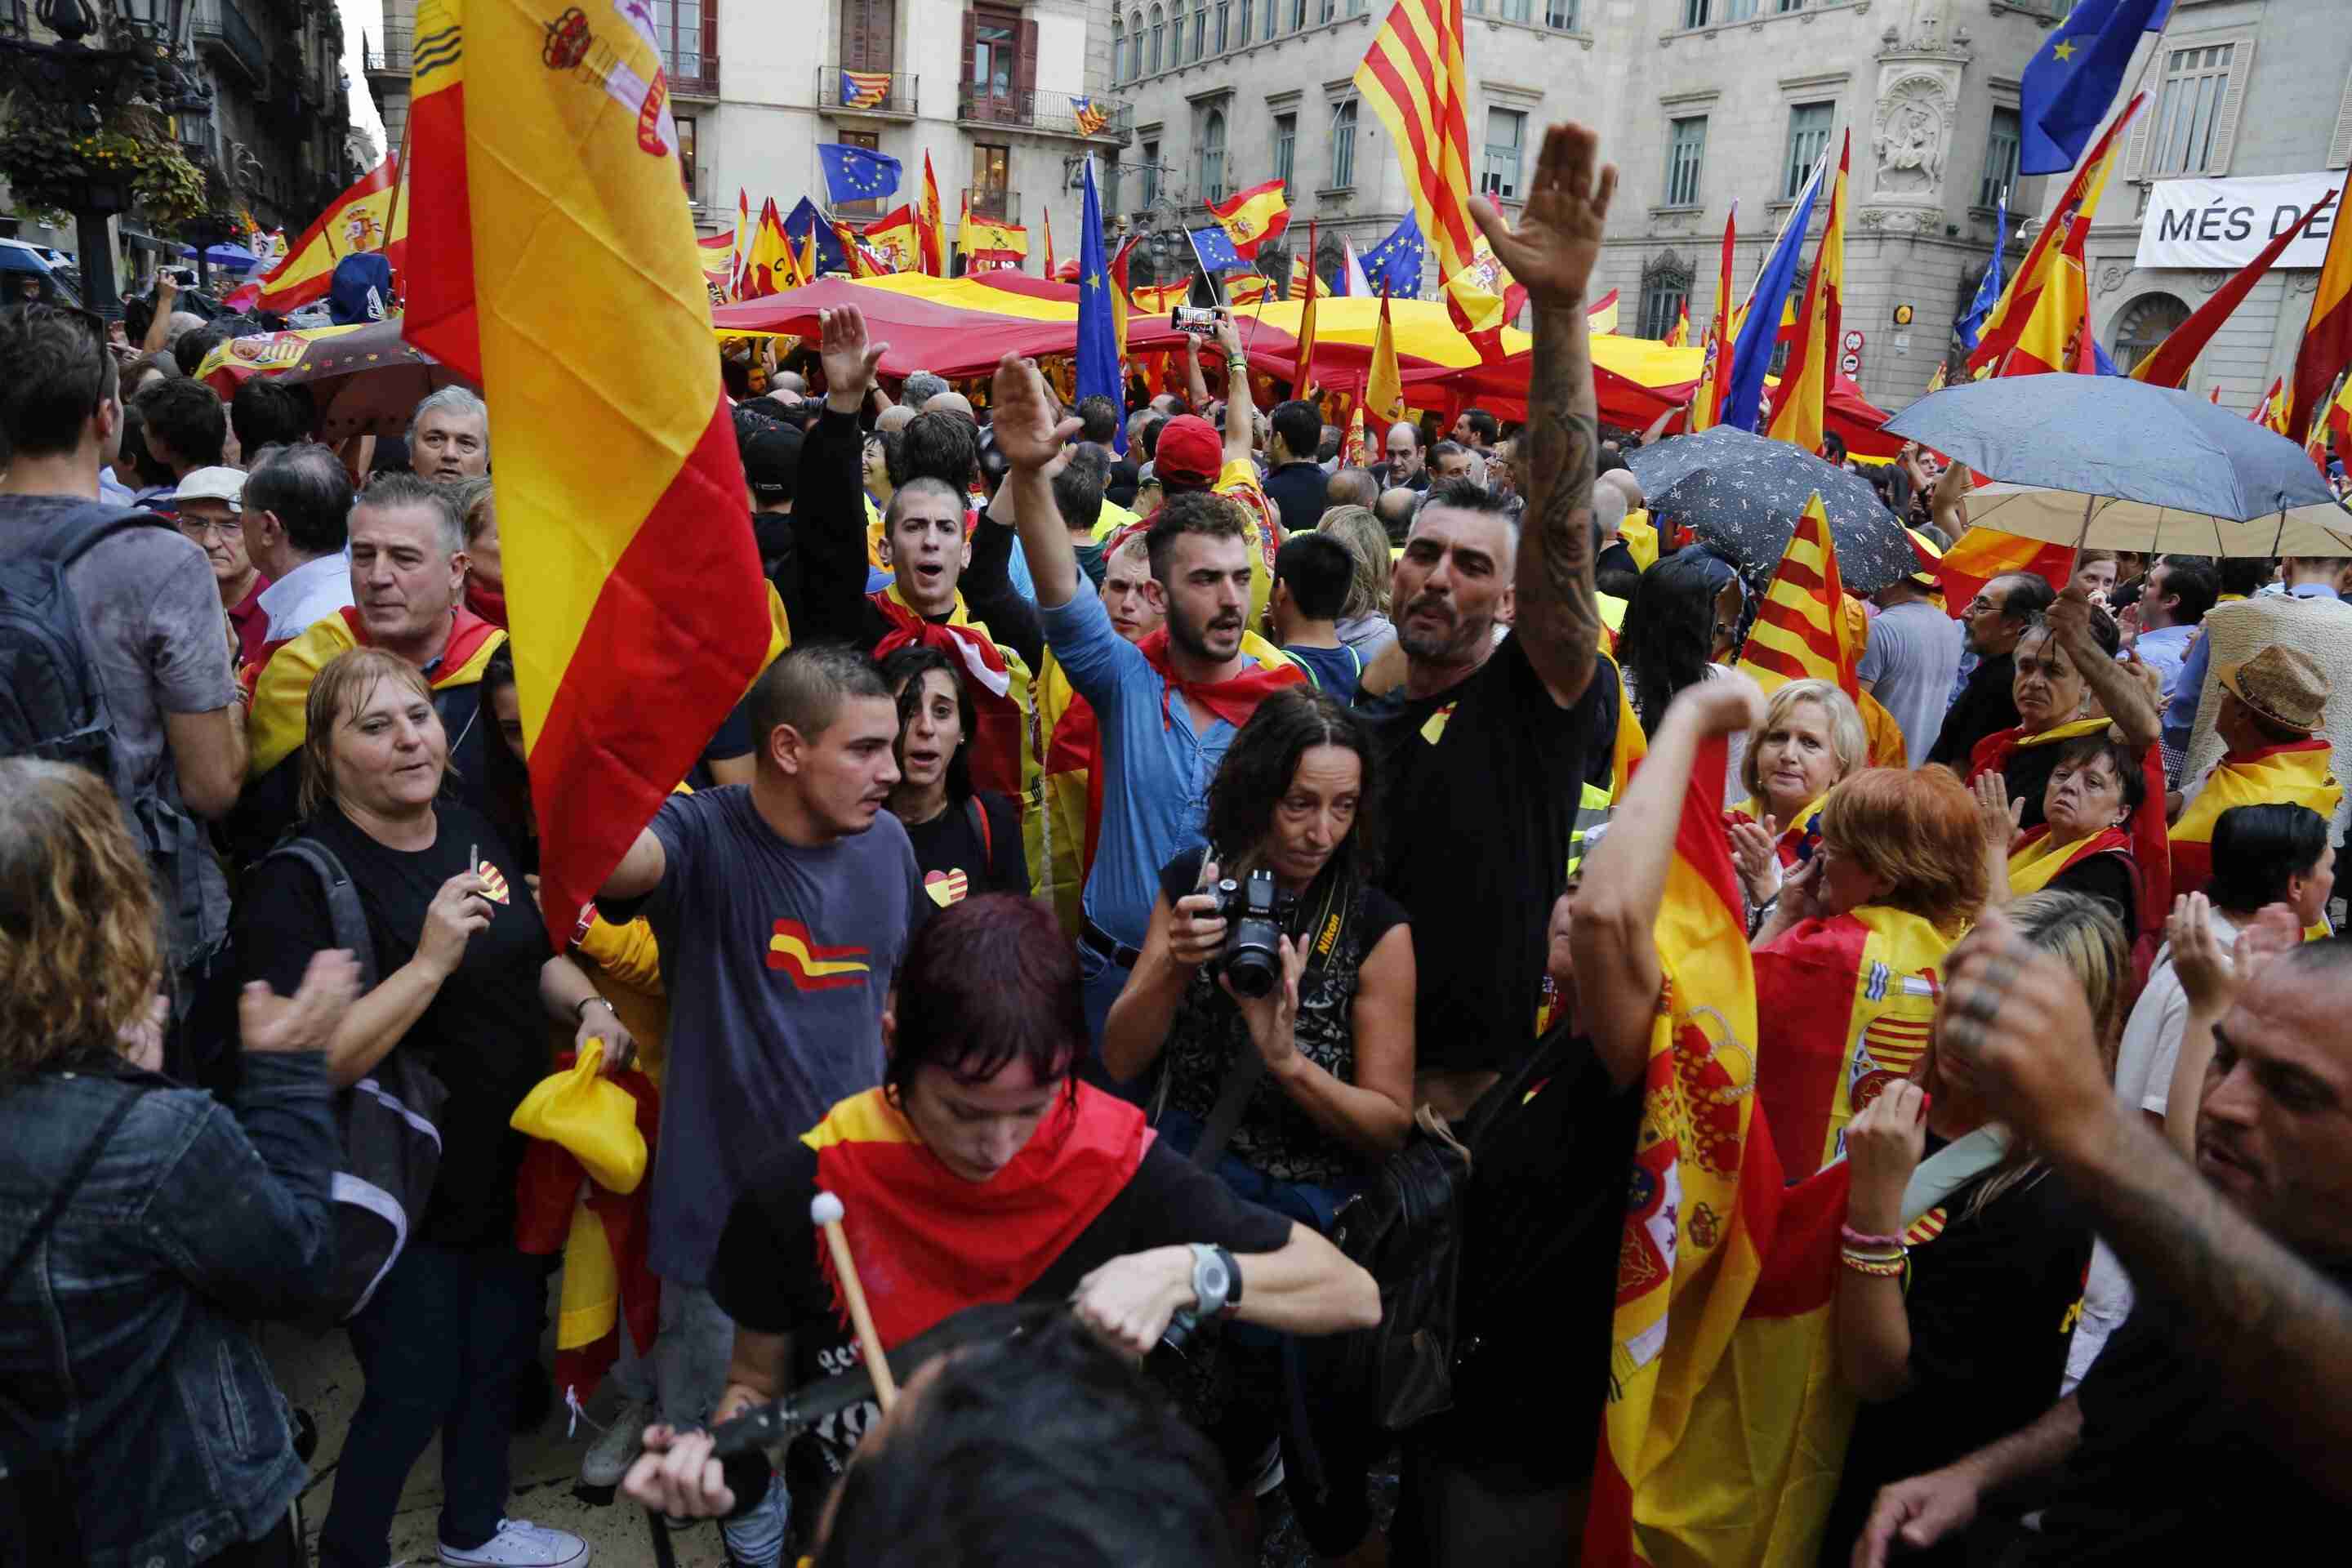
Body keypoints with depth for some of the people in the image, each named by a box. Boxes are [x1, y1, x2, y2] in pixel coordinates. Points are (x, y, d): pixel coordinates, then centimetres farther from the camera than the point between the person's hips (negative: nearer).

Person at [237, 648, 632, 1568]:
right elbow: (310, 1065, -27)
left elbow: (533, 955, 16)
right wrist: (430, 960, -33)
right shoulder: (299, 881, -19)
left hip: (509, 1170, 7)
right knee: (411, 1393, 7)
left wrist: (588, 1006, -3)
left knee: (499, 1353, 23)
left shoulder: (473, 833, 3)